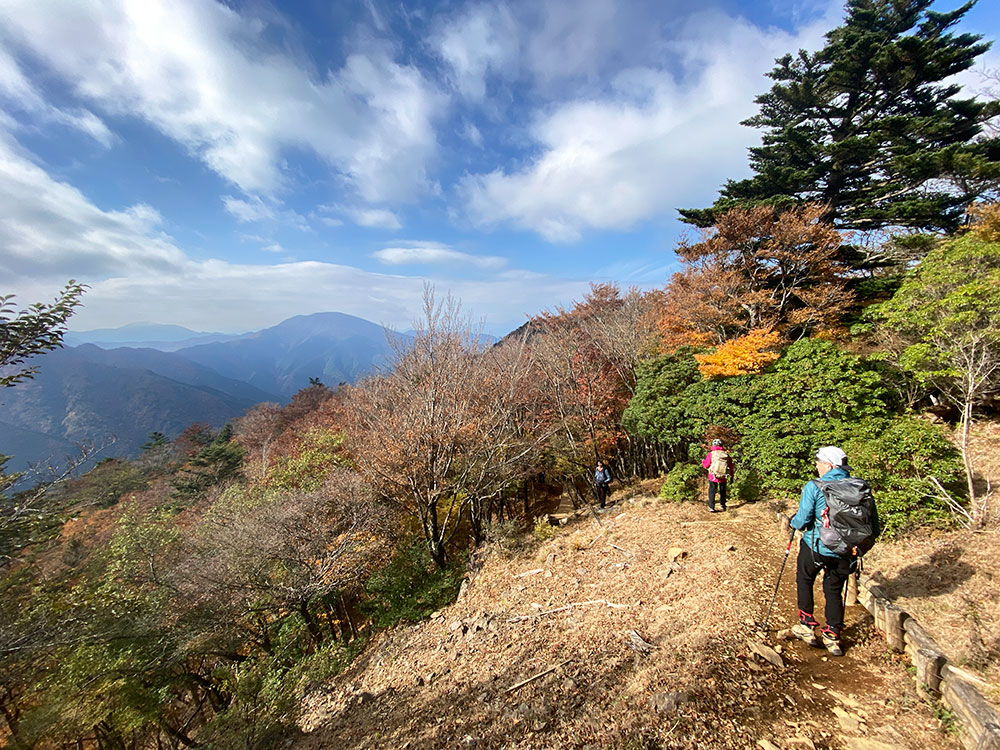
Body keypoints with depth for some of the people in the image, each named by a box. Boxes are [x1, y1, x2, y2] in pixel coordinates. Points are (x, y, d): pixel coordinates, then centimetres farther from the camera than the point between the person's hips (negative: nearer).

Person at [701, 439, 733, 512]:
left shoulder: (711, 453, -8)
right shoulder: (726, 454, 1)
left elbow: (706, 465, -5)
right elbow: (731, 466, 6)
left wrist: (703, 461, 17)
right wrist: (731, 476, 15)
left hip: (713, 476, -3)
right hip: (724, 477, 3)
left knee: (712, 491, 6)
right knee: (723, 491, 20)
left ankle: (711, 507, 2)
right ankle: (723, 505, 31)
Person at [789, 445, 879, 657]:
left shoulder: (814, 487, -14)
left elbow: (802, 521, -14)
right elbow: (874, 528, 2)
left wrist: (793, 521, 8)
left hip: (816, 547, -4)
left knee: (804, 581, 20)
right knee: (834, 591, 21)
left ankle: (807, 626, 24)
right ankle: (832, 637, 24)